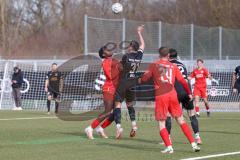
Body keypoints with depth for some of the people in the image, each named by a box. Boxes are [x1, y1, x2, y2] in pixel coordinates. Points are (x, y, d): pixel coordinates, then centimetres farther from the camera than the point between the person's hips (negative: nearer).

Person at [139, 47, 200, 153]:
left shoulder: (154, 65, 6)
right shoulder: (173, 66, 12)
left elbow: (145, 78, -2)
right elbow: (183, 81, 11)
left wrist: (140, 80, 21)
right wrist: (189, 93, 23)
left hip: (160, 96, -2)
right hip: (172, 94, 2)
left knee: (161, 124, 4)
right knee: (181, 120, 11)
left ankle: (169, 147, -9)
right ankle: (193, 144, 7)